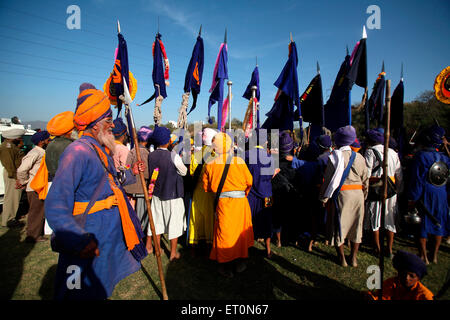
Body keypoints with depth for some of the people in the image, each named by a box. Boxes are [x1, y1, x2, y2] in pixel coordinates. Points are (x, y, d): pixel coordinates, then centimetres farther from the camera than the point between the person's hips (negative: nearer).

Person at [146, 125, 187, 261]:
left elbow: (149, 173, 3)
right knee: (174, 223, 9)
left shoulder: (151, 155, -6)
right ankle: (173, 253, 19)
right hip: (172, 195, -4)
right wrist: (180, 160, 8)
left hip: (157, 193, 5)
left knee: (157, 221, 17)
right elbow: (184, 172, -5)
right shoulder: (173, 156, -19)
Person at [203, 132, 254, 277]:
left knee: (224, 233, 10)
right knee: (240, 231, 15)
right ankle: (239, 262, 28)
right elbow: (249, 181, 2)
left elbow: (206, 187, 8)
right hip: (240, 200, 0)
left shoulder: (210, 165, -1)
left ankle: (225, 266, 19)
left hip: (222, 202, 0)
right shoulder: (239, 161, -5)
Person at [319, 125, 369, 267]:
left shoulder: (335, 157, -9)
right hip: (358, 193, 5)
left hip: (341, 193, -4)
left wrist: (324, 198, -3)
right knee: (356, 224, 16)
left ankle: (342, 258, 20)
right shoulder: (359, 157, 5)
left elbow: (328, 179, -10)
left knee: (339, 224, 9)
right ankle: (354, 258, 27)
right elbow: (365, 180, 10)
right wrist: (363, 196, 20)